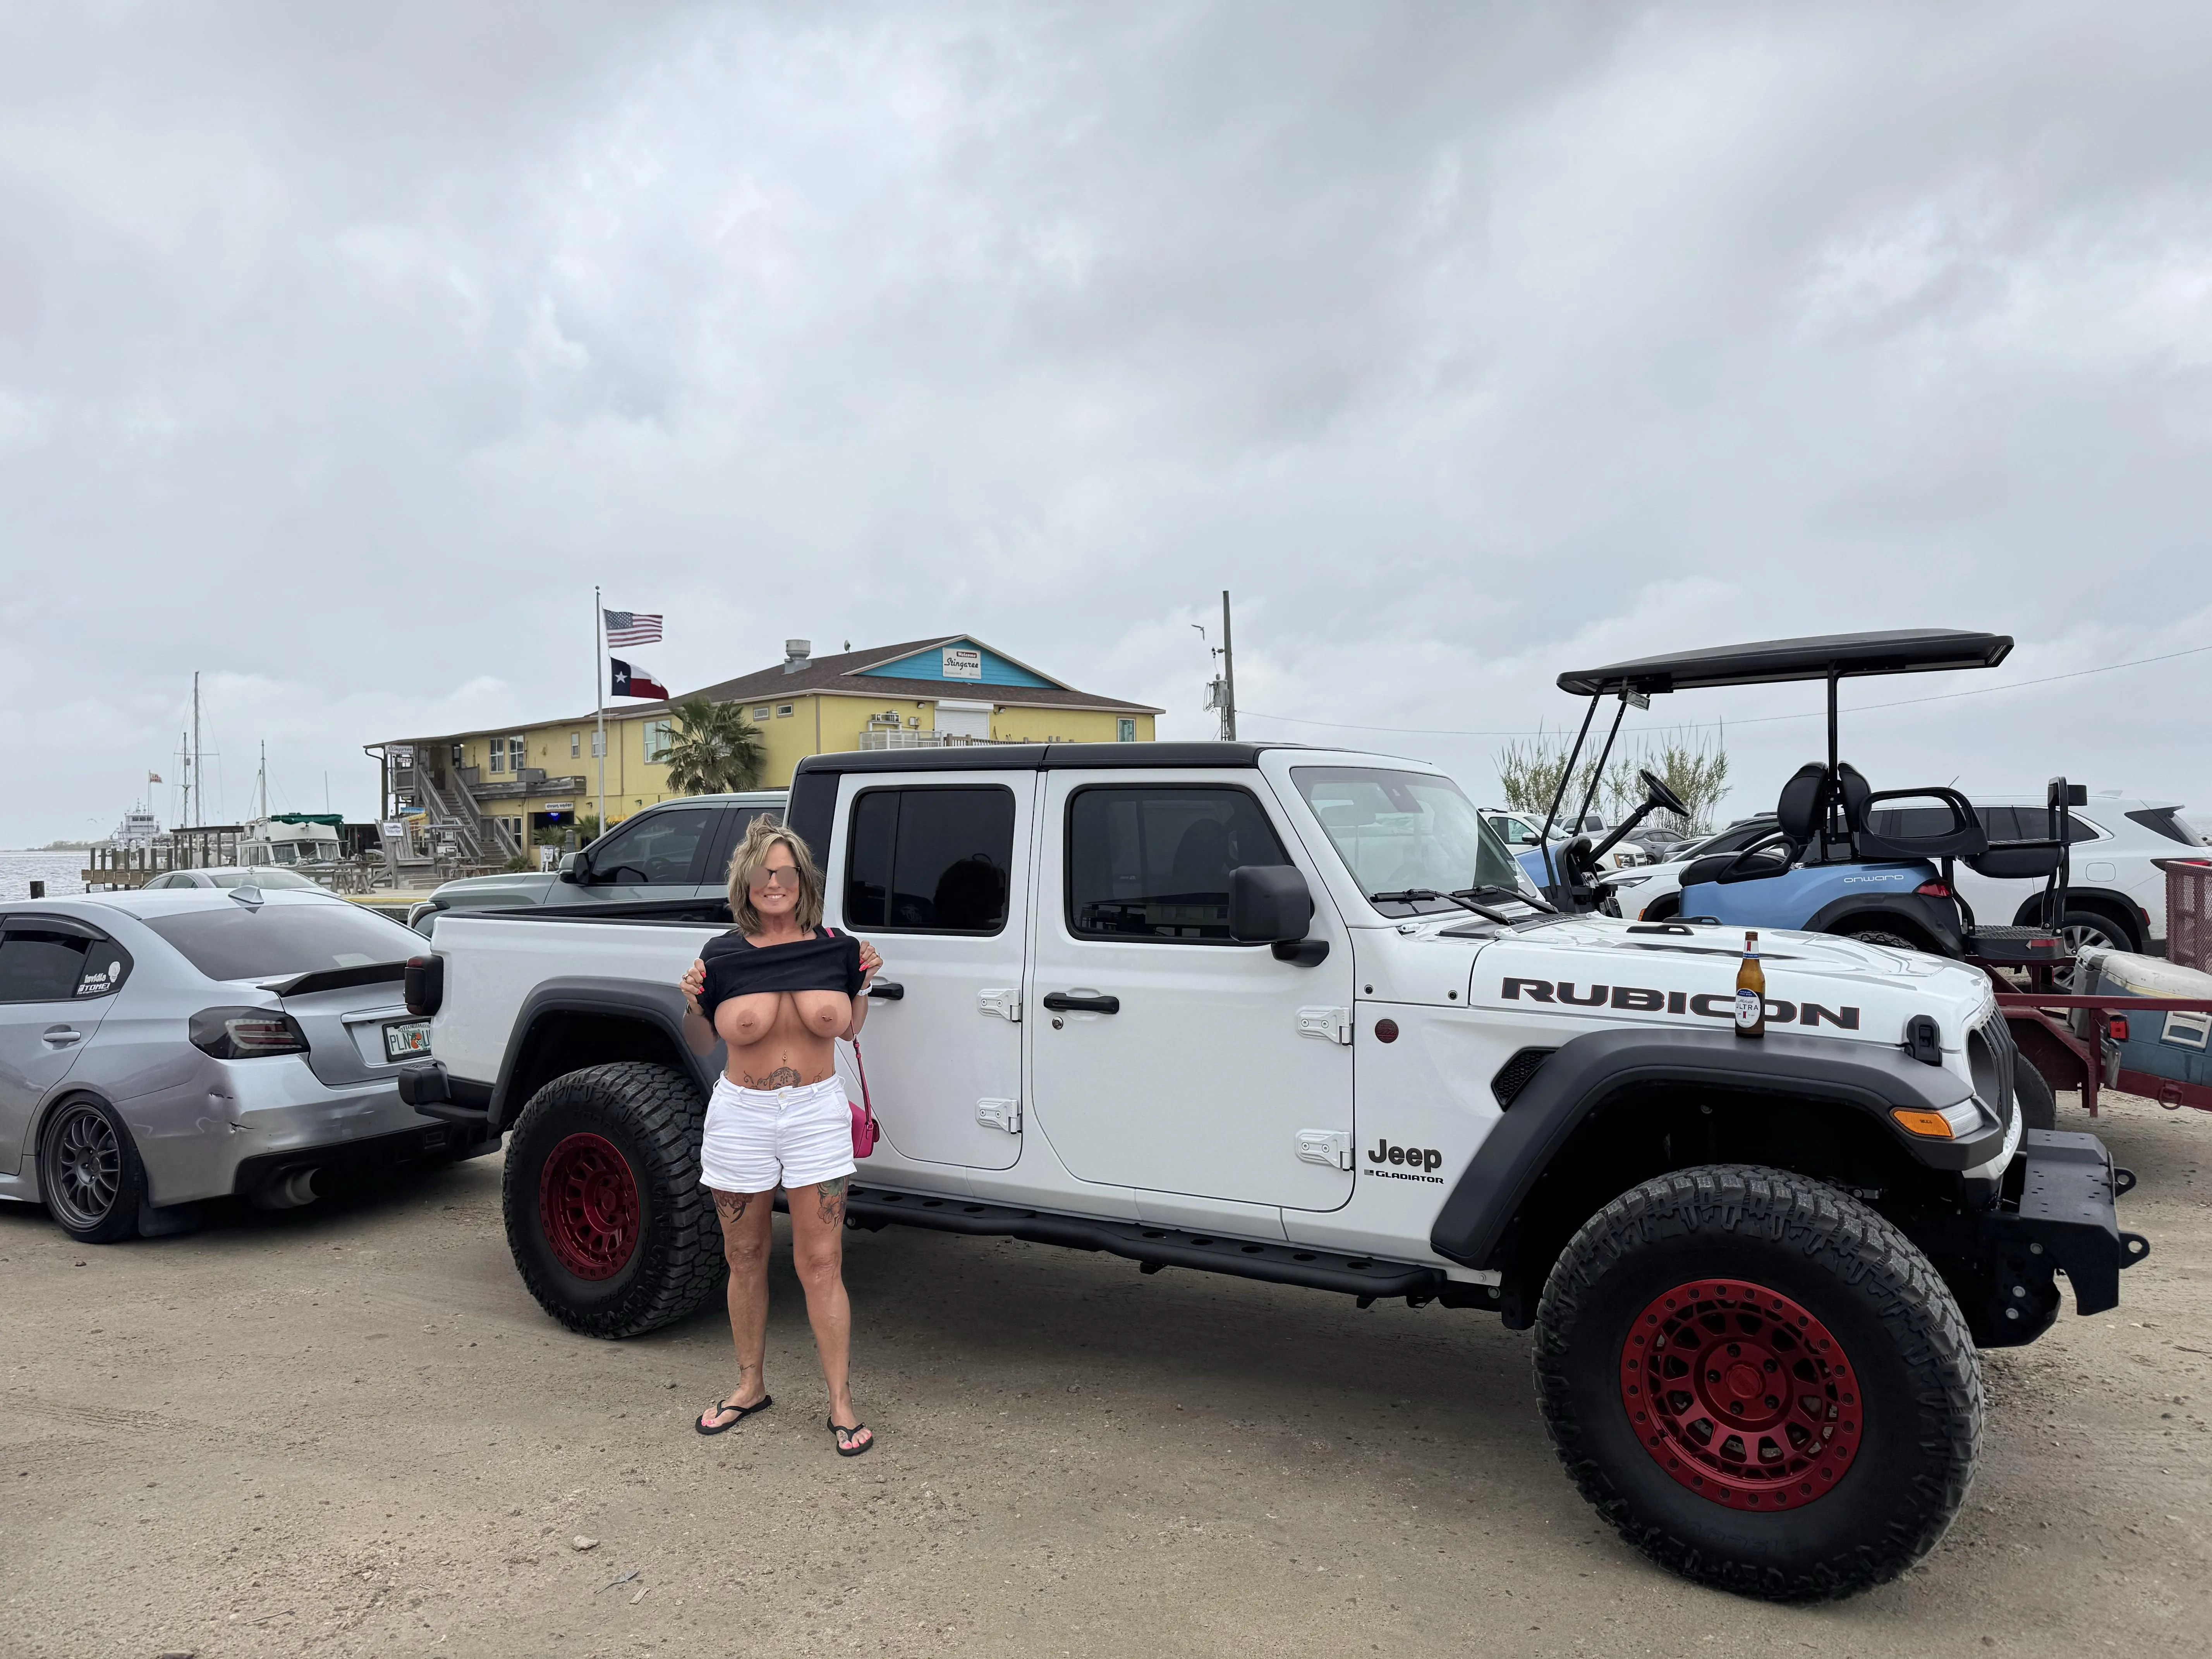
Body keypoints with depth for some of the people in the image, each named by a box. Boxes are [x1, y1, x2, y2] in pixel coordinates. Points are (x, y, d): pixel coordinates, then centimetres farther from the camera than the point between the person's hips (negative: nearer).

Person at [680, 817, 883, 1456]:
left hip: (816, 1114, -1)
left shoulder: (836, 948, -1)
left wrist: (863, 986, -4)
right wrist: (694, 1004, -11)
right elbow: (702, 1044, 8)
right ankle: (750, 1385, 31)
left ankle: (840, 1402, 10)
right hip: (741, 1116, 1)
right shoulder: (723, 956, -3)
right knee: (745, 1259, 13)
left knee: (821, 1263, 0)